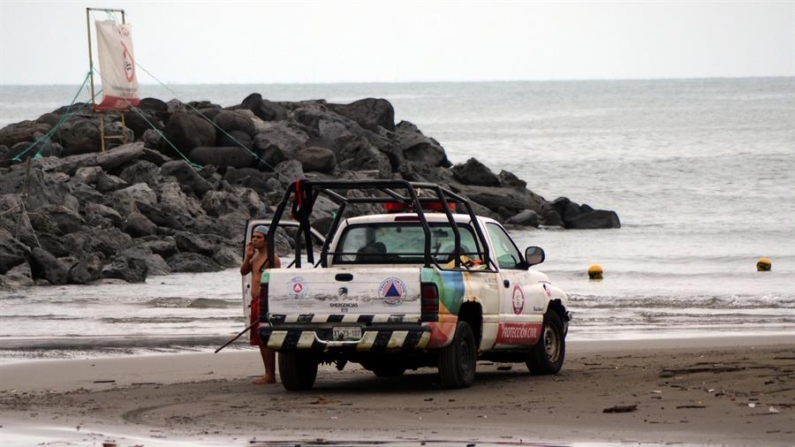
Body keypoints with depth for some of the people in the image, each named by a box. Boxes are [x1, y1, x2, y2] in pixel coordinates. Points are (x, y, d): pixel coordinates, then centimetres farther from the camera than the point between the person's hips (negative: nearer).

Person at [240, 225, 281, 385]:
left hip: (265, 300, -9)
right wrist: (247, 256, -1)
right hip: (256, 301, 9)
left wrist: (269, 304, -23)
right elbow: (243, 271, 15)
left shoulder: (272, 258, -11)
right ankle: (267, 374, 16)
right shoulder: (255, 256, 17)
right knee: (260, 340, 11)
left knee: (265, 339, -11)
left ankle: (270, 375, -11)